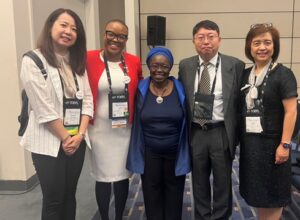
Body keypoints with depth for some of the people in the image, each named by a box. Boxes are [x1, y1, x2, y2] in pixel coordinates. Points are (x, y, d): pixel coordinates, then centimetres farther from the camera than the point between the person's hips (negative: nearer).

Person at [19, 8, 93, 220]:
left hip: (77, 141, 6)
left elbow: (87, 99, 5)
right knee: (53, 201, 6)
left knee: (69, 196, 16)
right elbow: (43, 109, -15)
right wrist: (65, 138, -10)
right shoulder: (33, 61, -10)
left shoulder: (77, 62, 11)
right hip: (49, 143, -5)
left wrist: (80, 134, -6)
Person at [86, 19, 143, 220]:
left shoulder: (134, 62, 1)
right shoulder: (89, 59, -8)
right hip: (100, 128, -2)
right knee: (103, 176, 8)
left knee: (123, 174, 14)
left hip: (125, 128, 3)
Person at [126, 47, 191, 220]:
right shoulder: (141, 90, -6)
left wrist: (186, 152, -2)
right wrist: (137, 151, 2)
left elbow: (187, 122, -2)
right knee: (152, 194, 15)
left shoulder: (181, 90, -8)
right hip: (149, 153, 0)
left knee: (174, 194, 17)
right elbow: (136, 122, 1)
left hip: (175, 152, 0)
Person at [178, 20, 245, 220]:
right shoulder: (185, 66, 2)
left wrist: (237, 134, -5)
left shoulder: (235, 65, -5)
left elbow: (241, 101, -3)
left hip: (222, 133, -2)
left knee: (223, 183, 13)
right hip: (195, 133, 2)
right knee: (199, 182, 18)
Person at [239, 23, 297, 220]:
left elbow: (291, 112, -13)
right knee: (257, 191, 15)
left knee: (272, 193, 8)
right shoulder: (246, 75, 7)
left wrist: (285, 144, -17)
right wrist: (238, 137, 6)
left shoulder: (283, 74, -9)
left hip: (272, 143, -5)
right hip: (249, 142, 5)